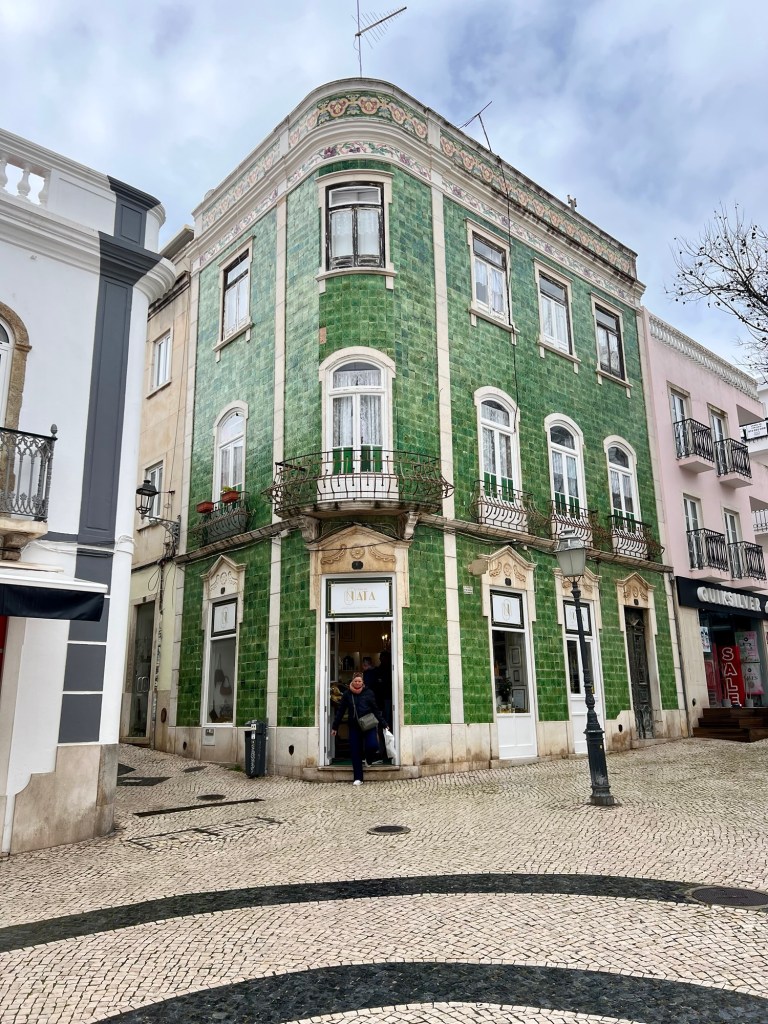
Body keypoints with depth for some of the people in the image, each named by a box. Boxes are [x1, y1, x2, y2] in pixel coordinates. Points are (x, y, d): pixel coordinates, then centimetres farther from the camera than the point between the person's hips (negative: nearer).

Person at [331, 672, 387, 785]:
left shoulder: (369, 693, -2)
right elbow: (340, 711, 8)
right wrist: (334, 727, 9)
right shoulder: (347, 694, 3)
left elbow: (376, 710, 3)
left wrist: (383, 724, 1)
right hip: (354, 727, 2)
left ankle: (370, 759, 17)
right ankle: (358, 778, 13)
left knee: (372, 745, -20)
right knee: (355, 752, 2)